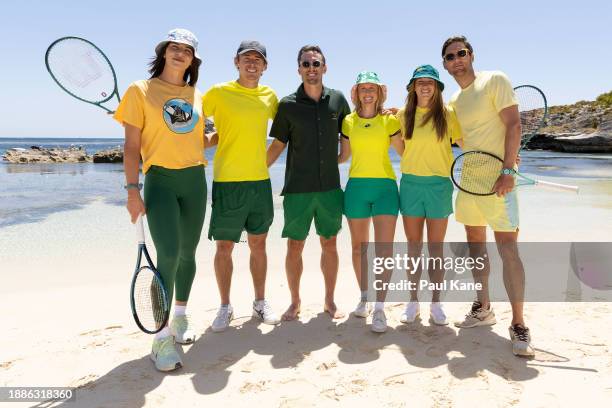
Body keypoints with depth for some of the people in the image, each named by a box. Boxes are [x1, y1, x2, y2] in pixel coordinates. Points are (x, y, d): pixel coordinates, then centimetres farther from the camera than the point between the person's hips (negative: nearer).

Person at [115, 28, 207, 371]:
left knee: (188, 253, 12)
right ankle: (162, 337, -4)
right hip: (160, 180, -4)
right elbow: (132, 146, -5)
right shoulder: (141, 90, 0)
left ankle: (181, 316, 32)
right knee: (169, 254, -16)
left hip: (195, 180, 5)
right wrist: (133, 189, -11)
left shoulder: (198, 95, 12)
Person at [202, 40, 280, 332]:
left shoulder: (269, 95, 10)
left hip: (261, 181, 4)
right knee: (224, 247, 2)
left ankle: (260, 303, 24)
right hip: (227, 181, -4)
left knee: (258, 244, 11)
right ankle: (225, 307, 19)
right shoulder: (219, 93, -3)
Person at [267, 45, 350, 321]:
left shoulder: (337, 100, 5)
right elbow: (278, 145, 4)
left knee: (329, 245, 9)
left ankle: (329, 301, 24)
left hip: (330, 187, 2)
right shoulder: (287, 105, -1)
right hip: (297, 189, -1)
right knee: (294, 247, 4)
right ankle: (295, 301, 22)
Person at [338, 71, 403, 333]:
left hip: (385, 186, -2)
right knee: (358, 247, 9)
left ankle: (379, 308, -1)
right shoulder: (348, 122, 8)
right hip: (356, 186, 2)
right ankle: (364, 297, 27)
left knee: (384, 249, -9)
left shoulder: (390, 120, 4)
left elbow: (405, 153, 8)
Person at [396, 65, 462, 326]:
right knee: (413, 248, 8)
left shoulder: (447, 115, -1)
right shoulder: (403, 115, 5)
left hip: (439, 185, -1)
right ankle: (413, 302, 20)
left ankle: (435, 304, 18)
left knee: (436, 248, 5)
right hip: (410, 184, 2)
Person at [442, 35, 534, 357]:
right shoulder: (453, 101, 15)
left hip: (497, 179, -7)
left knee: (508, 249, -9)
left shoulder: (495, 80, -4)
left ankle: (518, 325, 0)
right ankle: (483, 309, 28)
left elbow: (513, 125, -11)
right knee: (475, 245, 13)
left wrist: (507, 170, -20)